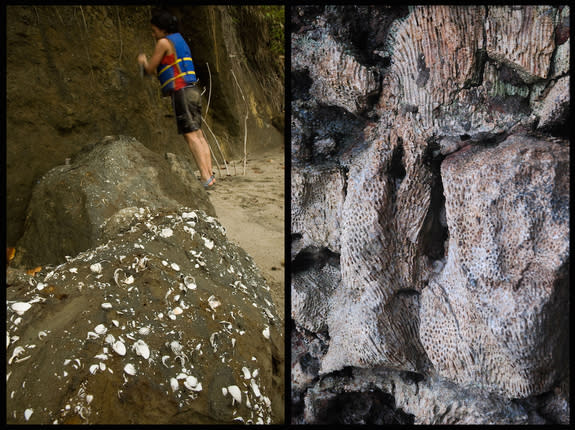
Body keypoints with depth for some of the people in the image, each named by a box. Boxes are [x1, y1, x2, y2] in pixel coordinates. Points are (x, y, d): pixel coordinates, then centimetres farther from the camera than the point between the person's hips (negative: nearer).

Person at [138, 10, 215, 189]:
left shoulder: (164, 42, -4)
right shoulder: (180, 41, 24)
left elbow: (150, 69, 1)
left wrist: (143, 61, 22)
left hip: (181, 92, -9)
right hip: (192, 90, 9)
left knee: (191, 135, -12)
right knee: (198, 134, 8)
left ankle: (205, 178, -17)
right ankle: (210, 174, 7)